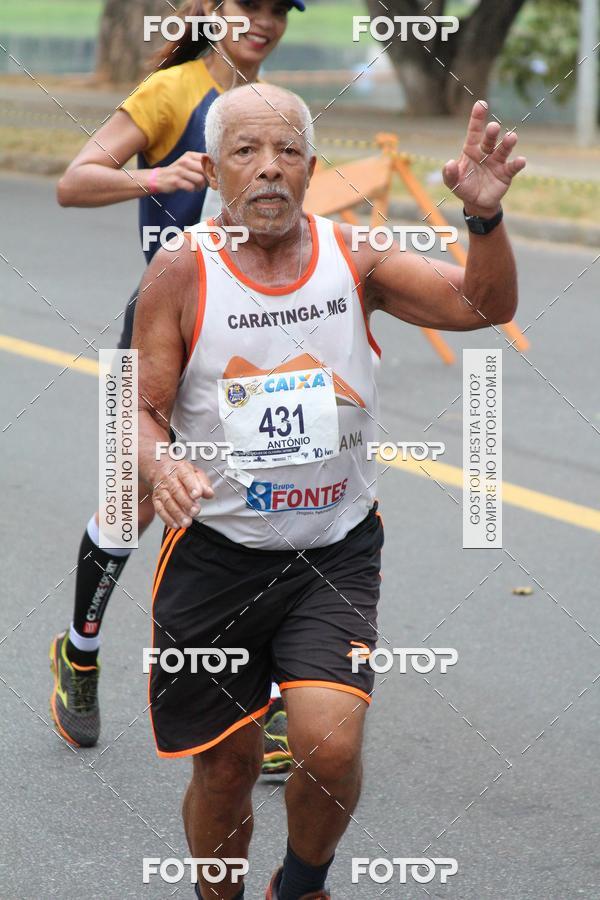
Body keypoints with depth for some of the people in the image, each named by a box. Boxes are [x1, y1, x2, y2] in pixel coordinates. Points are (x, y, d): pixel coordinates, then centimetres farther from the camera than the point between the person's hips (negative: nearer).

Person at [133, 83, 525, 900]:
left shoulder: (353, 256, -3)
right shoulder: (181, 270, -7)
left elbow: (483, 306, -10)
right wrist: (158, 464, -27)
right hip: (215, 551, 0)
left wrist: (485, 217, -30)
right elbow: (143, 409, -4)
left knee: (331, 745, -17)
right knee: (225, 767, 8)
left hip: (335, 553, 1)